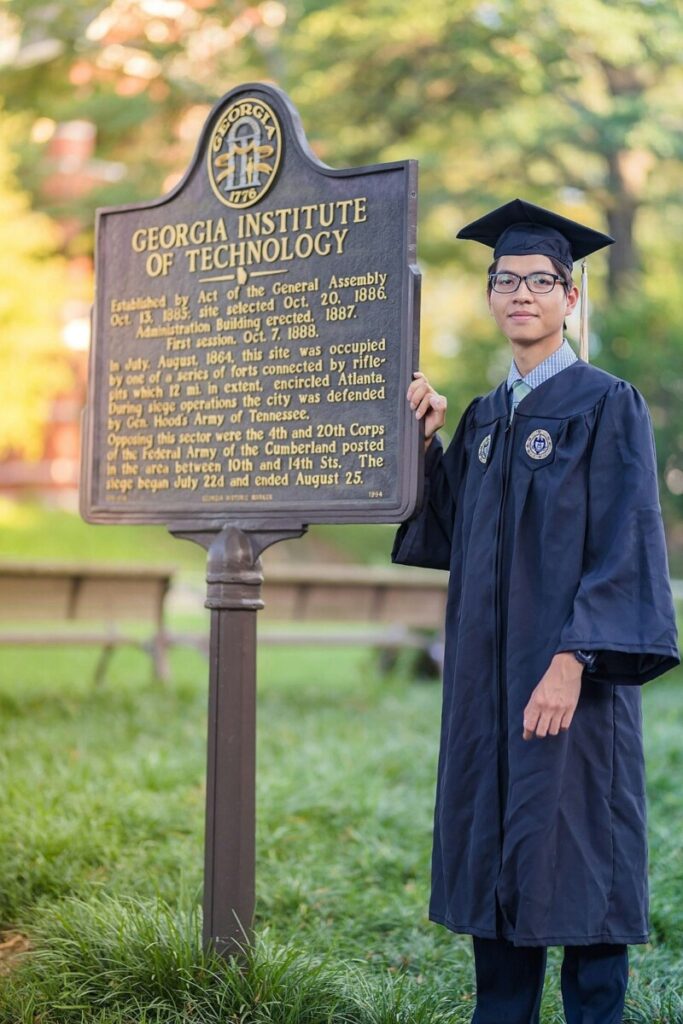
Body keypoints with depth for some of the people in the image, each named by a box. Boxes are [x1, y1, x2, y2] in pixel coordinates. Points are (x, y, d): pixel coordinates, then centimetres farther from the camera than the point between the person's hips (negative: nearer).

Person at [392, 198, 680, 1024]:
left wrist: (575, 658, -21)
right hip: (486, 671, 7)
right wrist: (427, 441, 1)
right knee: (495, 859, 10)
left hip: (566, 668, -7)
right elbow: (448, 536, 12)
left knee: (575, 859, -2)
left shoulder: (607, 405, -5)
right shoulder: (485, 418, 15)